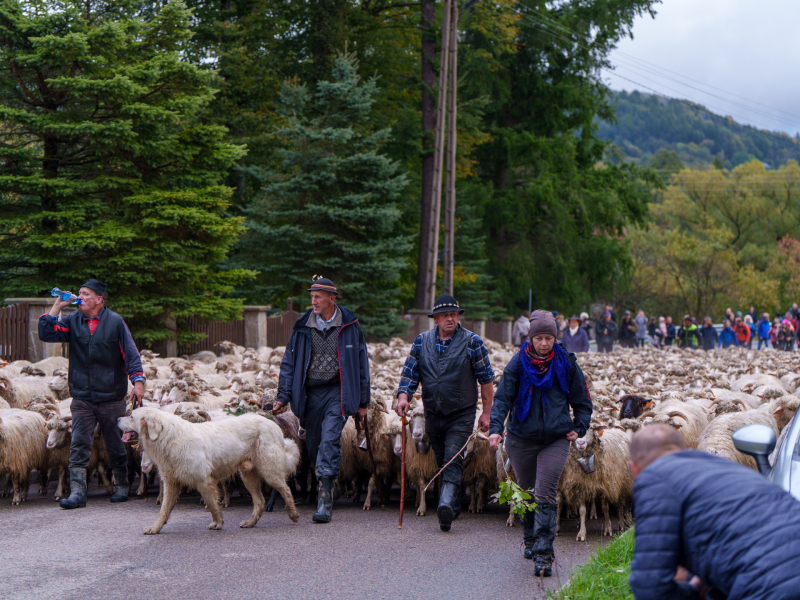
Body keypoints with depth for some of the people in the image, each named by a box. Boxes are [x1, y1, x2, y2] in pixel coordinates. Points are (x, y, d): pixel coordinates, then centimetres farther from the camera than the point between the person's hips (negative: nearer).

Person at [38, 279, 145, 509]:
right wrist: (56, 307, -6)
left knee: (116, 447, 10)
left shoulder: (115, 322, -4)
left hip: (112, 398, -2)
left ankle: (121, 487, 28)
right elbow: (46, 334, -3)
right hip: (82, 399, 2)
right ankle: (77, 493, -8)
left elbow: (131, 354, -5)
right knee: (78, 446, -7)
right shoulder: (73, 321, 6)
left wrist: (138, 381, -15)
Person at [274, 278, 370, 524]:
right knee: (313, 446, 7)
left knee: (329, 440, -18)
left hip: (337, 392, -4)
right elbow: (289, 363, 11)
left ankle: (325, 502, -20)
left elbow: (362, 364, 8)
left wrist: (363, 402, 7)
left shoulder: (349, 326, 2)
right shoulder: (302, 327, 6)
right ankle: (324, 489, 27)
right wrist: (283, 397, 3)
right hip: (310, 393, 4)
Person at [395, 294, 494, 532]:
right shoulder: (422, 341, 5)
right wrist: (403, 395, -15)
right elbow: (410, 372, 5)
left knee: (453, 458, -19)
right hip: (433, 413, 4)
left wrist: (486, 412, -2)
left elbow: (486, 379, 0)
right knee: (441, 461, 13)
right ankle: (454, 507, 27)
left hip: (462, 415, -4)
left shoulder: (472, 342, -4)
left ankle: (446, 505, -31)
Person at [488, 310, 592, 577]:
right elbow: (503, 397, -5)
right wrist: (496, 428, -19)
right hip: (521, 439, 1)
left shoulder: (566, 363, 0)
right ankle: (530, 541, 36)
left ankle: (543, 554, -13)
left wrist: (579, 428, 0)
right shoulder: (518, 363, -2)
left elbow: (582, 400, 11)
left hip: (556, 440, -1)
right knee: (527, 492, 14)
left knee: (545, 494, -12)